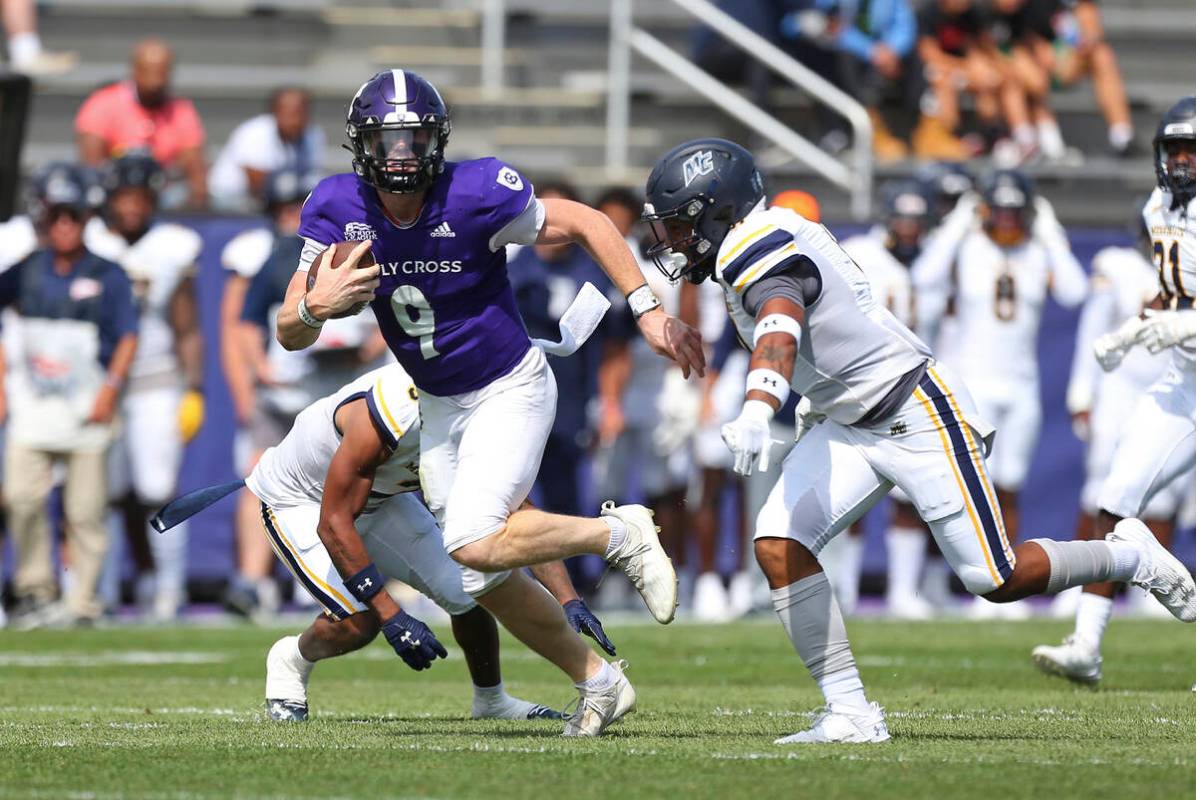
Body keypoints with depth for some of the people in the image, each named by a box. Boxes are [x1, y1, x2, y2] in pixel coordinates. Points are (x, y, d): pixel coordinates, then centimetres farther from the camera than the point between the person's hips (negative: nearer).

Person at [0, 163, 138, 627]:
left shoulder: (107, 277, -1)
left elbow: (128, 337, -1)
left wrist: (111, 388, -13)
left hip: (87, 411, -2)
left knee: (85, 510, -1)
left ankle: (82, 602, 5)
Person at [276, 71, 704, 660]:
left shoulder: (476, 194, -24)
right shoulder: (337, 210, -12)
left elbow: (584, 224, -10)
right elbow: (290, 335, -8)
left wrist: (648, 312, -14)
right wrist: (317, 305, -32)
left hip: (509, 390, -5)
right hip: (438, 405, 5)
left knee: (475, 546, -23)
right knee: (478, 579, 5)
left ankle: (620, 535, -3)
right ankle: (596, 678, 22)